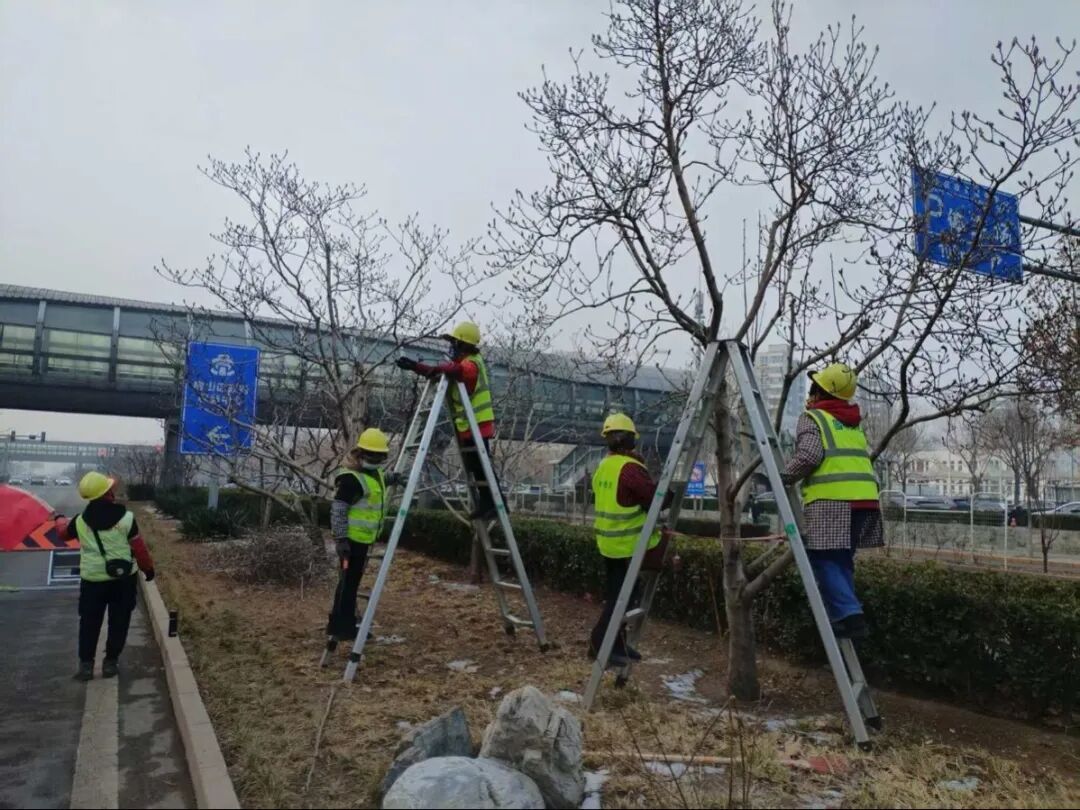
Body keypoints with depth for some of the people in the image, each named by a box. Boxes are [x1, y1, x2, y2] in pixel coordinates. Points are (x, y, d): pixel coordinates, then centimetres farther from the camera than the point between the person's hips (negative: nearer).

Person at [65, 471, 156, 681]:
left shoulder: (80, 521, -5)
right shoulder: (125, 517, -14)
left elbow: (65, 533, 19)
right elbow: (139, 547, -8)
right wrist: (148, 568, 7)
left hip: (93, 579, 2)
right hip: (124, 577, -2)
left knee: (89, 622, 16)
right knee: (119, 622, 12)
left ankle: (86, 664, 17)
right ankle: (110, 663, 17)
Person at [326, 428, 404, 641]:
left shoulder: (373, 471, 8)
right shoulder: (351, 478, -21)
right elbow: (338, 510, -22)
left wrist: (390, 479, 16)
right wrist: (341, 538, -24)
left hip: (363, 537, 10)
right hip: (352, 538, -10)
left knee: (353, 581, 17)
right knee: (349, 581, -4)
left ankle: (343, 624, 27)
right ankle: (341, 627, 4)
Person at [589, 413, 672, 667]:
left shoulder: (603, 467, 9)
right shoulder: (630, 468, -19)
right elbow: (657, 499, -19)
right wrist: (673, 493, 0)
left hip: (609, 542, 9)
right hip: (627, 544, -9)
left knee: (615, 595, 15)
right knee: (622, 597, -1)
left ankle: (617, 644, 22)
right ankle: (600, 644, 2)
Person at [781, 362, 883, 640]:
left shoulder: (813, 418, 2)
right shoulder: (854, 423, 25)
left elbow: (810, 455, -13)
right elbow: (857, 460, 22)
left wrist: (784, 477, 0)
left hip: (832, 499, -7)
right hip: (864, 498, 7)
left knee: (825, 560, -3)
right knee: (842, 560, 16)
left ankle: (849, 615, -13)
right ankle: (846, 615, 15)